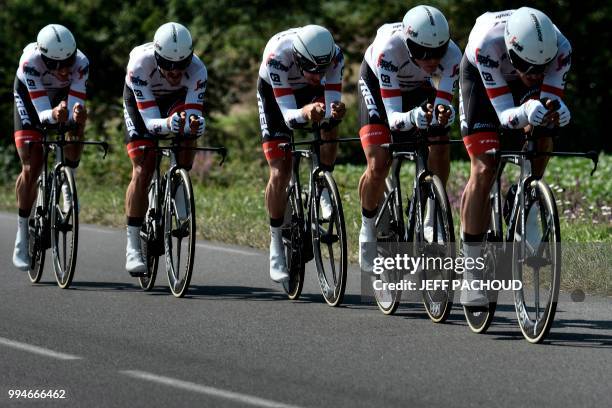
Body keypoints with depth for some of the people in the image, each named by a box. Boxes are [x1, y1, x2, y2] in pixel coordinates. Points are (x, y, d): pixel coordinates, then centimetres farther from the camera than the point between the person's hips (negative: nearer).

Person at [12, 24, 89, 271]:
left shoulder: (80, 63, -35)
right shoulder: (30, 62, -40)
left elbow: (75, 109, -36)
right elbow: (42, 114, -40)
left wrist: (77, 116, -58)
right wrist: (54, 115, -61)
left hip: (63, 94, 2)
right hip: (30, 96, -2)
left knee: (76, 124, -32)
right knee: (31, 169, -12)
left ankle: (68, 184, -7)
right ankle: (22, 237, 1)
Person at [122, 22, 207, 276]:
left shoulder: (197, 70, -35)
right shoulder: (140, 64, -40)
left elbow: (193, 116, -36)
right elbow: (150, 121, -40)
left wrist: (195, 123, -59)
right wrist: (168, 124, -61)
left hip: (177, 98, 2)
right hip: (140, 100, -2)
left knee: (187, 136, -30)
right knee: (142, 171, -13)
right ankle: (133, 247, -6)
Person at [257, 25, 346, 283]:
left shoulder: (334, 56, -33)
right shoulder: (278, 55, -41)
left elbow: (333, 103, -32)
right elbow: (288, 115, -41)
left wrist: (335, 113, -56)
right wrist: (305, 113, -62)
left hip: (309, 91, 2)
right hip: (274, 93, -2)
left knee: (330, 124, -31)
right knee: (280, 173, -10)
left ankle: (323, 191, -10)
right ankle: (276, 245, 3)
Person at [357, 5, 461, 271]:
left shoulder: (451, 55, -35)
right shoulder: (389, 48, -42)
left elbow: (441, 109, -35)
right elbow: (393, 117, -42)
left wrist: (443, 114, -58)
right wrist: (414, 117, -63)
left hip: (418, 87, 3)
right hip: (376, 82, -3)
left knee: (441, 145, -20)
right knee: (378, 166, -17)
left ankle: (432, 222, -1)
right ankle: (368, 228, 8)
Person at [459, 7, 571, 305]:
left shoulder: (559, 48, -36)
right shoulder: (487, 43, -42)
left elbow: (552, 104, -30)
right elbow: (504, 114, -40)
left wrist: (556, 115, -53)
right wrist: (526, 114, -61)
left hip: (518, 79, 3)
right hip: (481, 76, -3)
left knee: (540, 142, -20)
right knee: (483, 172, -14)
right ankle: (470, 270, -8)